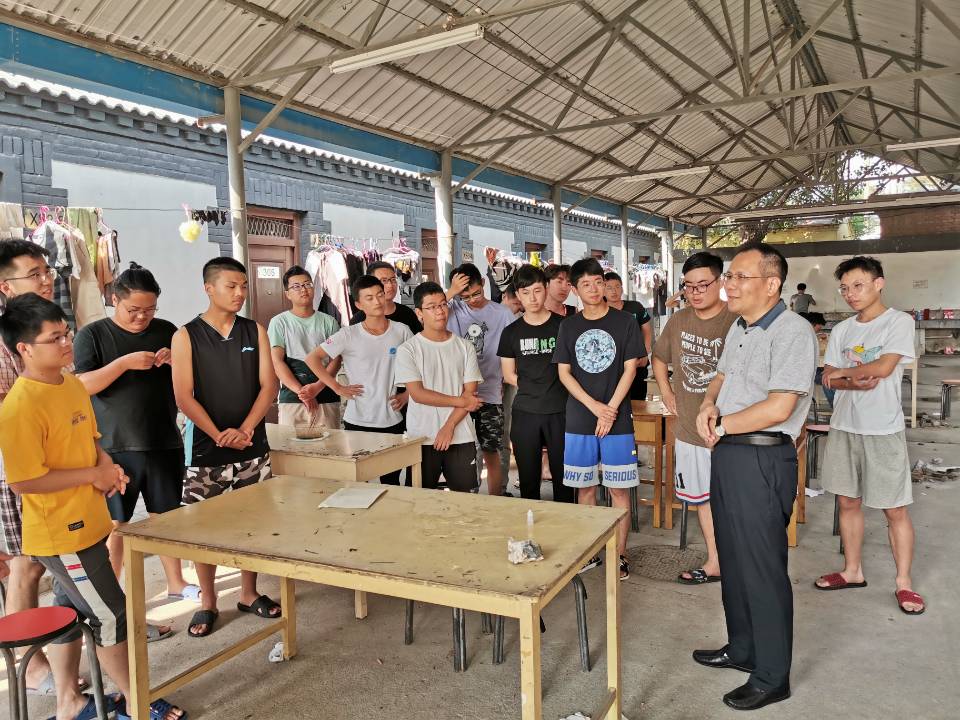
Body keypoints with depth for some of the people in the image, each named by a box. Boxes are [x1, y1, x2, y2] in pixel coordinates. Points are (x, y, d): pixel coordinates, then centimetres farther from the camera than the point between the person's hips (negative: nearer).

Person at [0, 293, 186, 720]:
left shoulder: (73, 385, 5)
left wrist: (107, 465, -2)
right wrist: (93, 475, -18)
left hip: (84, 525, 9)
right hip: (61, 535, -8)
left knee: (69, 612, 20)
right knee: (111, 617, 3)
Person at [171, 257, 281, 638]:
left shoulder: (255, 332, 5)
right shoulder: (186, 336, -3)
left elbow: (268, 385, 0)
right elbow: (184, 397, -8)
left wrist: (244, 429, -13)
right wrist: (220, 435, -16)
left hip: (252, 446, 3)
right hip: (205, 449, -2)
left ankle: (249, 593, 27)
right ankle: (207, 602, 21)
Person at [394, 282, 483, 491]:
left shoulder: (465, 347, 6)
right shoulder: (407, 350, -2)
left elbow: (470, 393, 0)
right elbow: (418, 394, -10)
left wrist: (449, 427, -10)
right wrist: (460, 401, -7)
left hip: (461, 437, 2)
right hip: (422, 438, -2)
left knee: (465, 494, 5)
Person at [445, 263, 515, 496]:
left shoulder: (502, 313, 0)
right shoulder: (453, 307, 0)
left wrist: (505, 381, -1)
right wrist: (451, 292, -20)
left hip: (489, 394, 0)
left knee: (491, 454, 8)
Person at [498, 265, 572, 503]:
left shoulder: (563, 325, 1)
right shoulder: (511, 332, 6)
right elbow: (508, 376, 9)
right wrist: (533, 388, -3)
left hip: (560, 411, -1)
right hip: (525, 413, 1)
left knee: (563, 476, 5)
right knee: (528, 477, 9)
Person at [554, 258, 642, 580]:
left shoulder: (624, 321, 0)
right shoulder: (569, 326, 6)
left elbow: (629, 369, -3)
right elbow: (564, 373, 3)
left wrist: (610, 411, -11)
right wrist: (595, 406, -9)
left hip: (617, 419, -2)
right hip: (579, 420, 2)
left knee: (619, 490, 2)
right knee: (585, 488, 9)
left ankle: (620, 554, 15)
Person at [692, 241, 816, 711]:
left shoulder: (792, 332, -17)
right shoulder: (738, 328, 11)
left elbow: (778, 408, -23)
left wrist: (722, 426, -11)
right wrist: (708, 404, -1)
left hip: (762, 460, -9)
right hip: (727, 454, 9)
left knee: (762, 568, 2)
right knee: (734, 560, 19)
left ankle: (772, 677, 18)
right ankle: (742, 649, 37)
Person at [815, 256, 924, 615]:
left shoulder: (899, 322, -5)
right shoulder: (841, 330, 9)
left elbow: (884, 367, -17)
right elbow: (829, 379, 3)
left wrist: (841, 373, -4)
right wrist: (857, 382, -16)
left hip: (883, 430, -5)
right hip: (844, 427, 5)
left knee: (896, 510, 1)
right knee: (848, 502, 12)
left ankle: (904, 582, 14)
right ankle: (853, 571, 25)